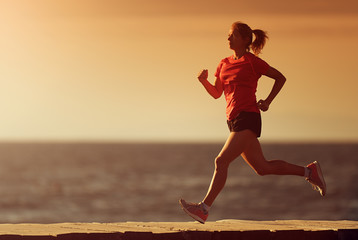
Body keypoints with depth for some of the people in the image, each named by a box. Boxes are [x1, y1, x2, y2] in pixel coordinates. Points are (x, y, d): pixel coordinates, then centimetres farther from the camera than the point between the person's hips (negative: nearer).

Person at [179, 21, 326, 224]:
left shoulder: (252, 62, -3)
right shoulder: (225, 64, 16)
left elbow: (280, 78, 7)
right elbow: (216, 93, 19)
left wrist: (268, 101, -1)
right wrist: (204, 81, 0)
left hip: (248, 118, -8)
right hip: (234, 120, 8)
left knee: (221, 161, -16)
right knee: (262, 167, 11)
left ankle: (204, 209, -17)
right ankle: (309, 172, 22)